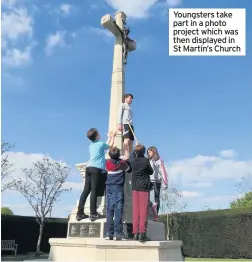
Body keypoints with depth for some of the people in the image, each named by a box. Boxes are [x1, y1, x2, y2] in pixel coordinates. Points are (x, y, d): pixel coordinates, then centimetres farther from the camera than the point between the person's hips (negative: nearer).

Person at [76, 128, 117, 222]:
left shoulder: (91, 146, 22)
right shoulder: (101, 144, 3)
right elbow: (110, 146, 24)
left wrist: (109, 138, 49)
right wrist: (113, 136, 38)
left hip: (89, 167, 7)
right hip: (97, 169, -6)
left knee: (86, 190, 4)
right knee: (94, 191, -9)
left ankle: (80, 213, 3)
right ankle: (93, 213, -8)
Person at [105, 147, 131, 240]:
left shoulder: (108, 162, 3)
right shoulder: (122, 162, -4)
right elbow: (129, 170, 11)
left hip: (109, 188, 3)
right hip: (118, 188, -3)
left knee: (109, 211, 2)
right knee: (118, 211, -6)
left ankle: (109, 233, -1)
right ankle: (117, 233, -11)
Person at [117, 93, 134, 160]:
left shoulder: (129, 108, 31)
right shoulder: (122, 105, 14)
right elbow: (120, 114, 1)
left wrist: (131, 124, 7)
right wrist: (119, 124, -13)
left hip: (131, 125, 7)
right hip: (125, 124, -7)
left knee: (131, 141, -2)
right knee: (126, 140, -22)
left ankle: (130, 157, -6)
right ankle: (126, 156, -31)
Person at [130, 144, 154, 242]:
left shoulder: (132, 160, 2)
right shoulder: (146, 160, -9)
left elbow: (133, 155, 26)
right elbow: (151, 172, 5)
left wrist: (136, 149, 41)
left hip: (135, 187, 4)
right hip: (144, 187, -4)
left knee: (136, 210, 5)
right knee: (143, 210, -5)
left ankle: (135, 232, 4)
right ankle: (142, 232, -10)